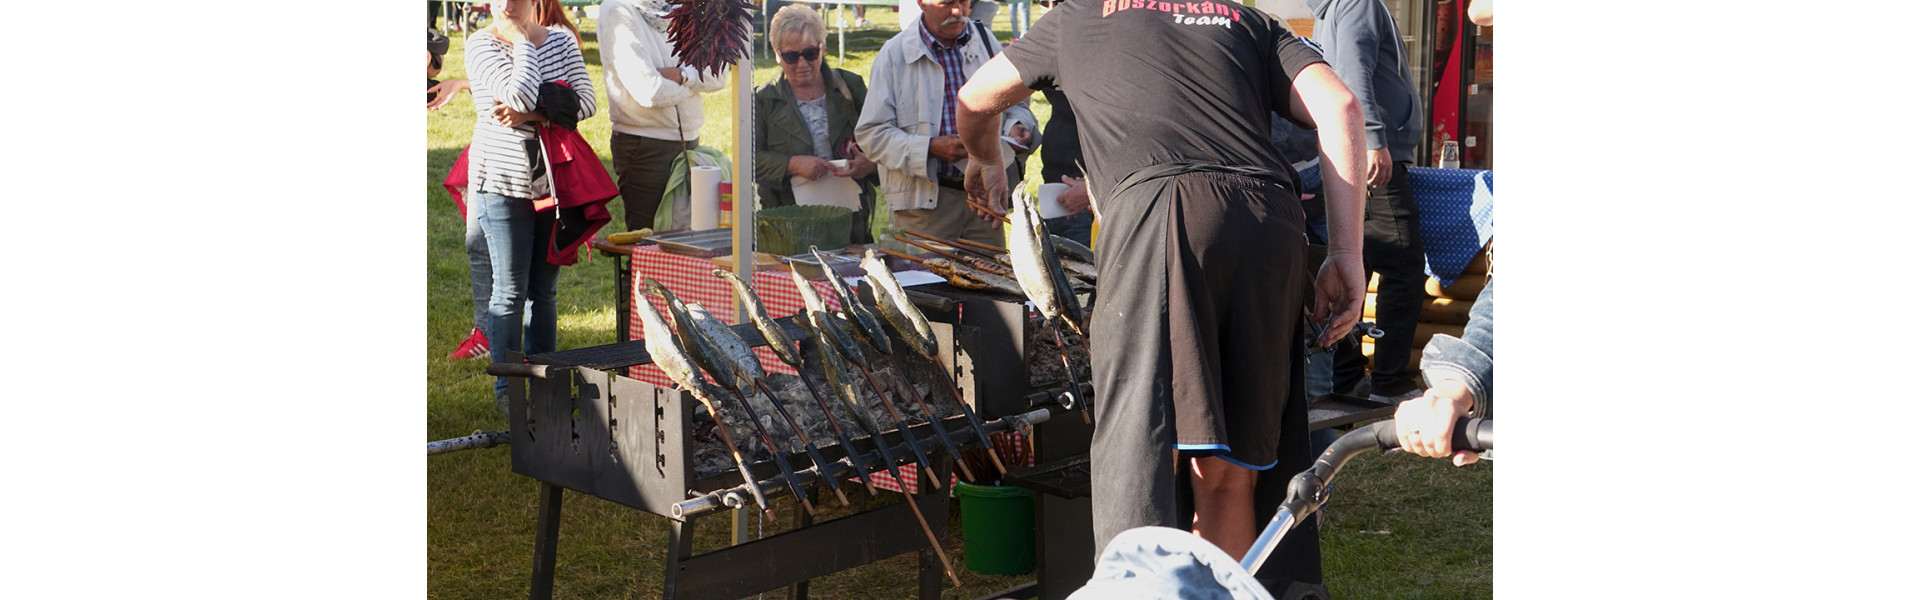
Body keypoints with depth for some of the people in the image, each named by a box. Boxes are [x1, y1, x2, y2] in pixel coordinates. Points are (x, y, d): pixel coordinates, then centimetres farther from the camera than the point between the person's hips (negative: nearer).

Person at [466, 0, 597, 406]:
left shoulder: (561, 42, 5)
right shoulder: (481, 44, -7)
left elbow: (586, 101, -5)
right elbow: (521, 95, -22)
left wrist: (531, 116, -16)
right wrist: (522, 41, -12)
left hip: (555, 182, 4)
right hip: (503, 180, -4)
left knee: (544, 290, 10)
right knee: (510, 292, -1)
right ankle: (506, 386, 10)